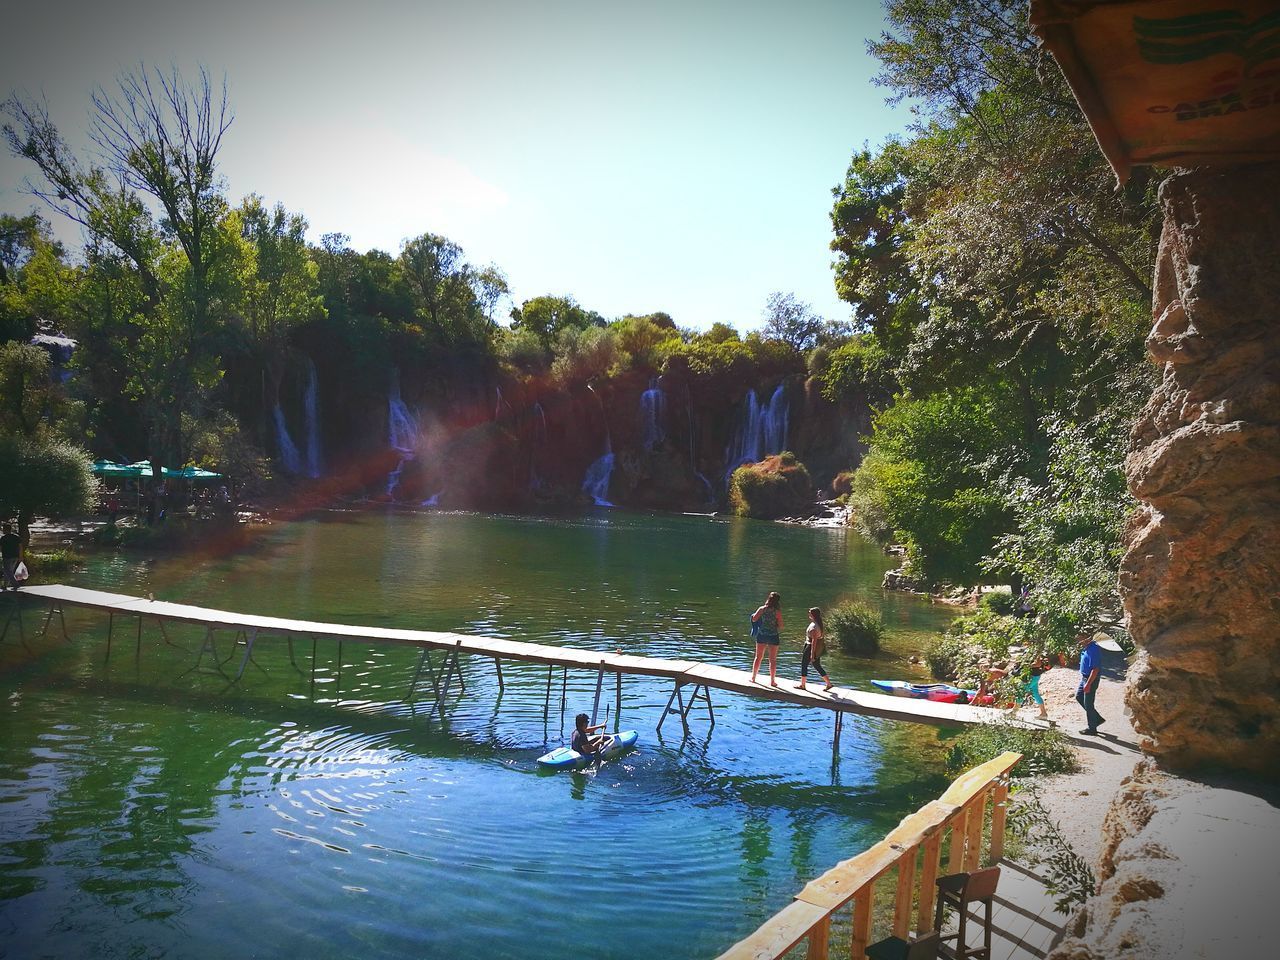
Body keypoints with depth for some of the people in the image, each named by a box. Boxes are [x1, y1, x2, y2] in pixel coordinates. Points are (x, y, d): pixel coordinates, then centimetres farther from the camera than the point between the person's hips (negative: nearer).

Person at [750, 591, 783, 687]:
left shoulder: (761, 609, -6)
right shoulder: (777, 612, -11)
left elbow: (754, 619, -12)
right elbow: (780, 626, -13)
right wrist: (776, 628, 8)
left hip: (761, 635, 2)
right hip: (773, 636, -2)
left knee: (758, 657, 14)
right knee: (772, 659, 7)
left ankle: (753, 678, 21)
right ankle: (772, 681, 10)